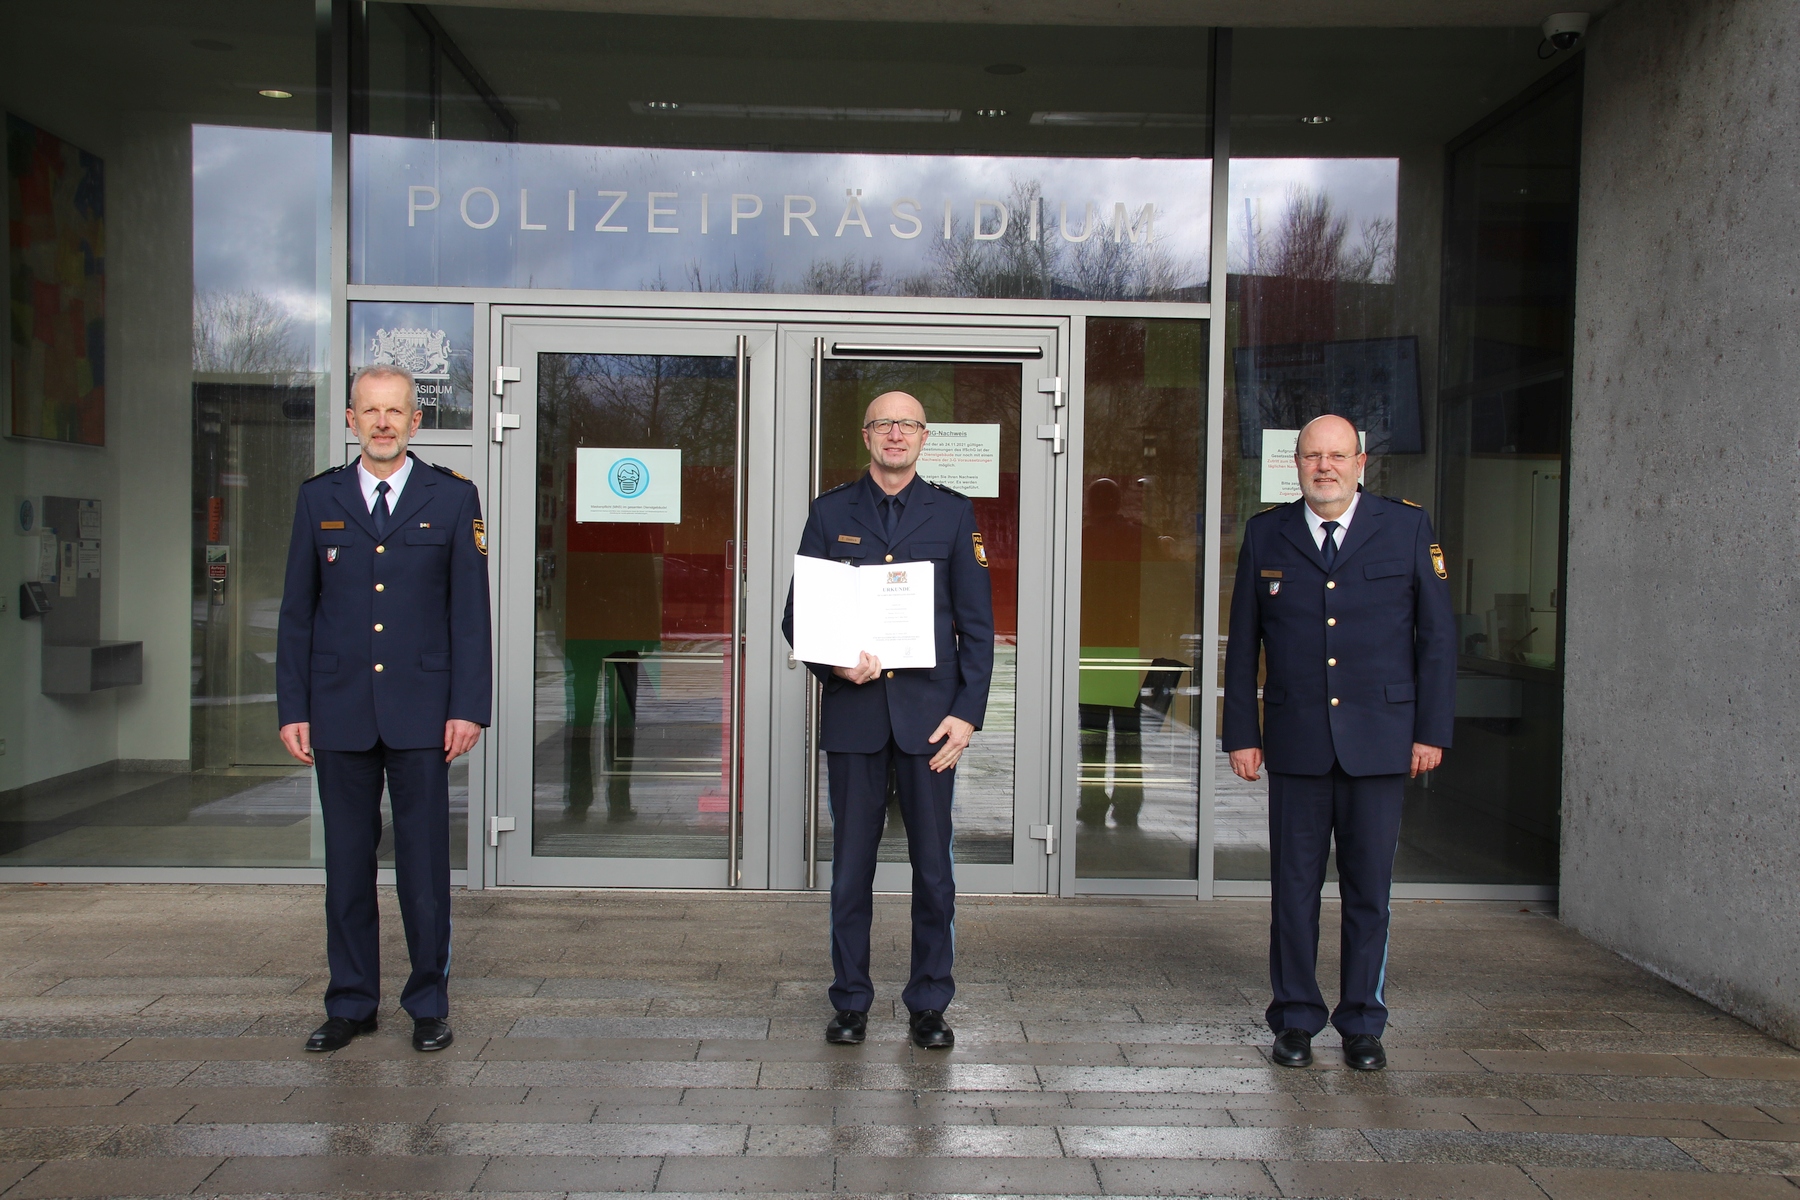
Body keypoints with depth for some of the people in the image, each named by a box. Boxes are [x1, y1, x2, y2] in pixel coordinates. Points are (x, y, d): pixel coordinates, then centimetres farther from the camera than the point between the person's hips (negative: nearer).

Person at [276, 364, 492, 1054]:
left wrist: (468, 708, -6)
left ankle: (429, 1005, 15)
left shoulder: (452, 498, 3)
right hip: (339, 711, 2)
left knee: (424, 862, 3)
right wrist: (292, 709, 2)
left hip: (421, 712, -2)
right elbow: (297, 611, 9)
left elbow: (471, 610, 1)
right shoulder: (319, 499, 9)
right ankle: (351, 1004, 21)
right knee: (347, 861, 9)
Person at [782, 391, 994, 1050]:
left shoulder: (953, 513, 7)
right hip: (853, 711, 0)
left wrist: (966, 712, -4)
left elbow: (977, 624, 5)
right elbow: (797, 613, 7)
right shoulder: (831, 512, 8)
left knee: (933, 865, 4)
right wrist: (833, 664, -12)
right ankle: (851, 1001, 19)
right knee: (851, 864, 6)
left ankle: (929, 1004, 17)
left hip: (929, 712, 0)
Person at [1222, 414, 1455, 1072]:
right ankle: (1296, 1020, 19)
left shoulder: (1408, 527, 3)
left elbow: (1437, 635, 4)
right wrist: (1242, 733, 3)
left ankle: (1362, 1024, 19)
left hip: (1379, 740, -1)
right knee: (1294, 884, 6)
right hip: (1295, 740, 1)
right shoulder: (1266, 534, 7)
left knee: (1368, 887, 5)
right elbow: (1243, 643, 8)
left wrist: (1432, 729, -1)